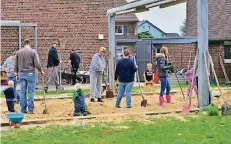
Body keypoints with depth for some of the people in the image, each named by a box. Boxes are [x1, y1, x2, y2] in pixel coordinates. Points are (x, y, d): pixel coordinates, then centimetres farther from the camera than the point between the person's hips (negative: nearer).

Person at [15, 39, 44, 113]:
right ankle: (30, 109, 1)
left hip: (21, 74, 3)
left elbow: (16, 64, 11)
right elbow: (37, 64, -9)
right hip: (30, 73, -3)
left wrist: (17, 73, 22)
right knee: (31, 92, 1)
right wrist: (41, 71, 7)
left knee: (23, 92, 6)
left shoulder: (18, 52, 5)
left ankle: (23, 109, 9)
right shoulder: (33, 51, -6)